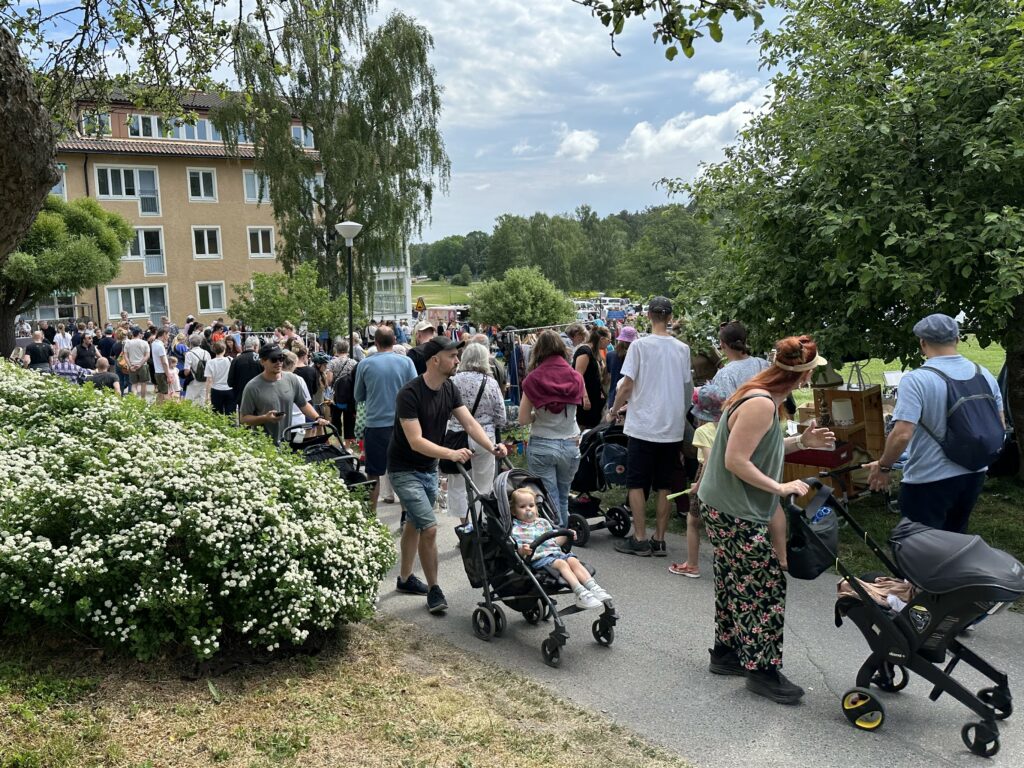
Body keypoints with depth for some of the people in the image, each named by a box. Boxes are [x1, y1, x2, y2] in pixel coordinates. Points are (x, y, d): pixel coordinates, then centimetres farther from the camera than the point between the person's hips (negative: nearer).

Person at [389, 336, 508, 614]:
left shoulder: (449, 390, -2)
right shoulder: (410, 394, -25)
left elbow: (469, 423, -9)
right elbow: (416, 441, -29)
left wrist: (491, 447, -25)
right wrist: (451, 454, -39)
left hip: (429, 468, 8)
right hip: (405, 470, -8)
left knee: (414, 523, 19)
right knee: (429, 528, -12)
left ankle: (405, 578, 35)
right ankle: (434, 590, 3)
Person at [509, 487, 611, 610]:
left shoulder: (543, 522, 24)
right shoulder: (517, 529, 6)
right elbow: (517, 550, -5)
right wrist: (523, 550, -27)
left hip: (556, 552, 6)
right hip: (538, 558, -6)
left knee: (573, 560, -21)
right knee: (561, 563, -30)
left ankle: (593, 587, -33)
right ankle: (580, 593, -41)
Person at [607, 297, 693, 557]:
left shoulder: (640, 345, -9)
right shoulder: (682, 349, 4)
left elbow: (626, 385, -10)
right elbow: (688, 387, 11)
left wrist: (614, 410, 6)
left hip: (643, 426, -4)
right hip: (673, 428, 4)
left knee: (637, 484, 5)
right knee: (664, 486, 10)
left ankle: (640, 540, 5)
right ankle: (659, 540, 13)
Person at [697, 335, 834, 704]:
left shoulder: (763, 398, 9)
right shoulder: (760, 404, -23)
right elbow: (736, 461, -24)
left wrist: (800, 442, 6)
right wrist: (780, 487, -19)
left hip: (729, 509, 10)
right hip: (734, 513, -10)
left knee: (736, 584, 18)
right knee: (767, 586, -3)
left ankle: (725, 652, 30)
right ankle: (762, 670, 7)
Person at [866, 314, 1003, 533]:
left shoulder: (915, 380, -20)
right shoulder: (984, 375, 1)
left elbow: (902, 435, -26)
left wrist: (883, 466, -10)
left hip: (929, 481, -6)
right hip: (973, 474, 7)